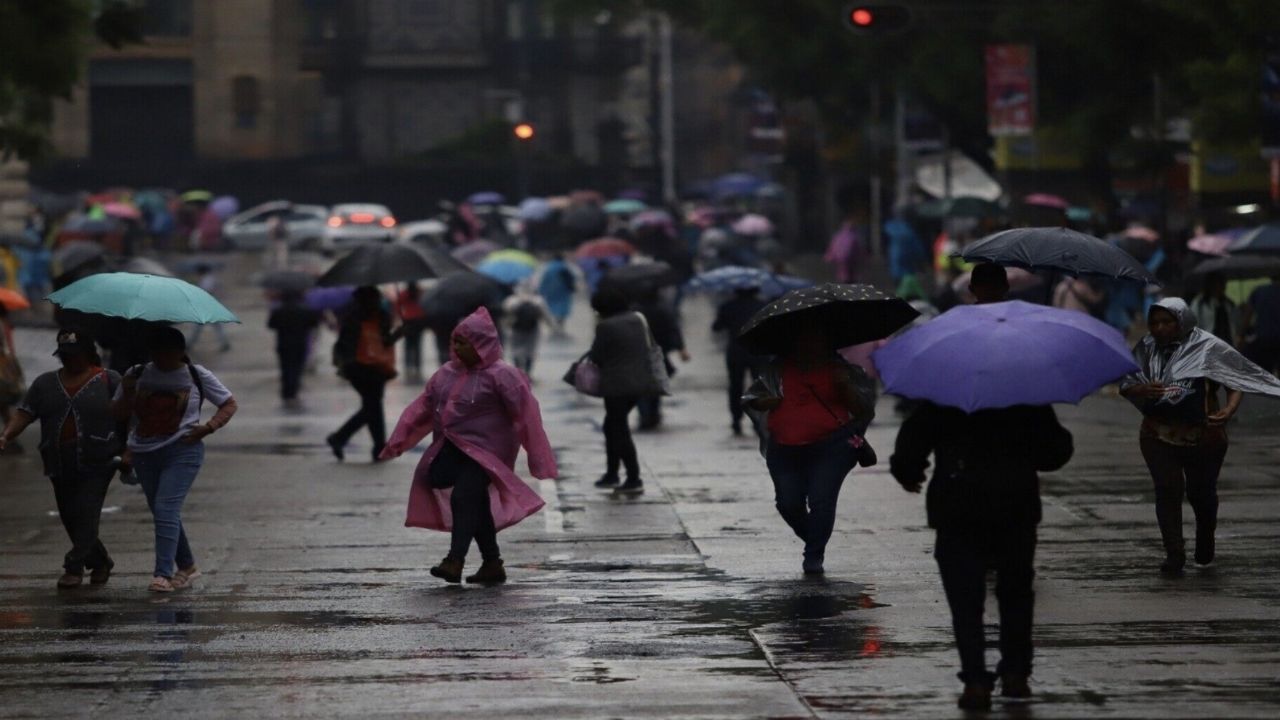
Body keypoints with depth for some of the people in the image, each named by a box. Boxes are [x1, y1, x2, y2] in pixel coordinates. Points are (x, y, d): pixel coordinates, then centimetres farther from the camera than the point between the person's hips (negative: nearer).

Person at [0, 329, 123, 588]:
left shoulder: (109, 381, 1)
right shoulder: (46, 383, 11)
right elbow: (24, 414, 3)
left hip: (96, 465, -5)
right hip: (61, 467, 5)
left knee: (85, 515, -12)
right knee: (70, 518, 9)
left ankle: (74, 568, -9)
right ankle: (100, 562, 25)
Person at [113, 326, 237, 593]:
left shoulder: (197, 376, 2)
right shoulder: (136, 376, 7)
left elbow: (229, 404, 9)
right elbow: (119, 415, 8)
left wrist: (209, 427, -7)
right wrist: (127, 394, -12)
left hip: (182, 451, -5)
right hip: (144, 453, 5)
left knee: (166, 508, -19)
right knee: (163, 513, 11)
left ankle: (163, 574, -23)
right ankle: (186, 566, 29)